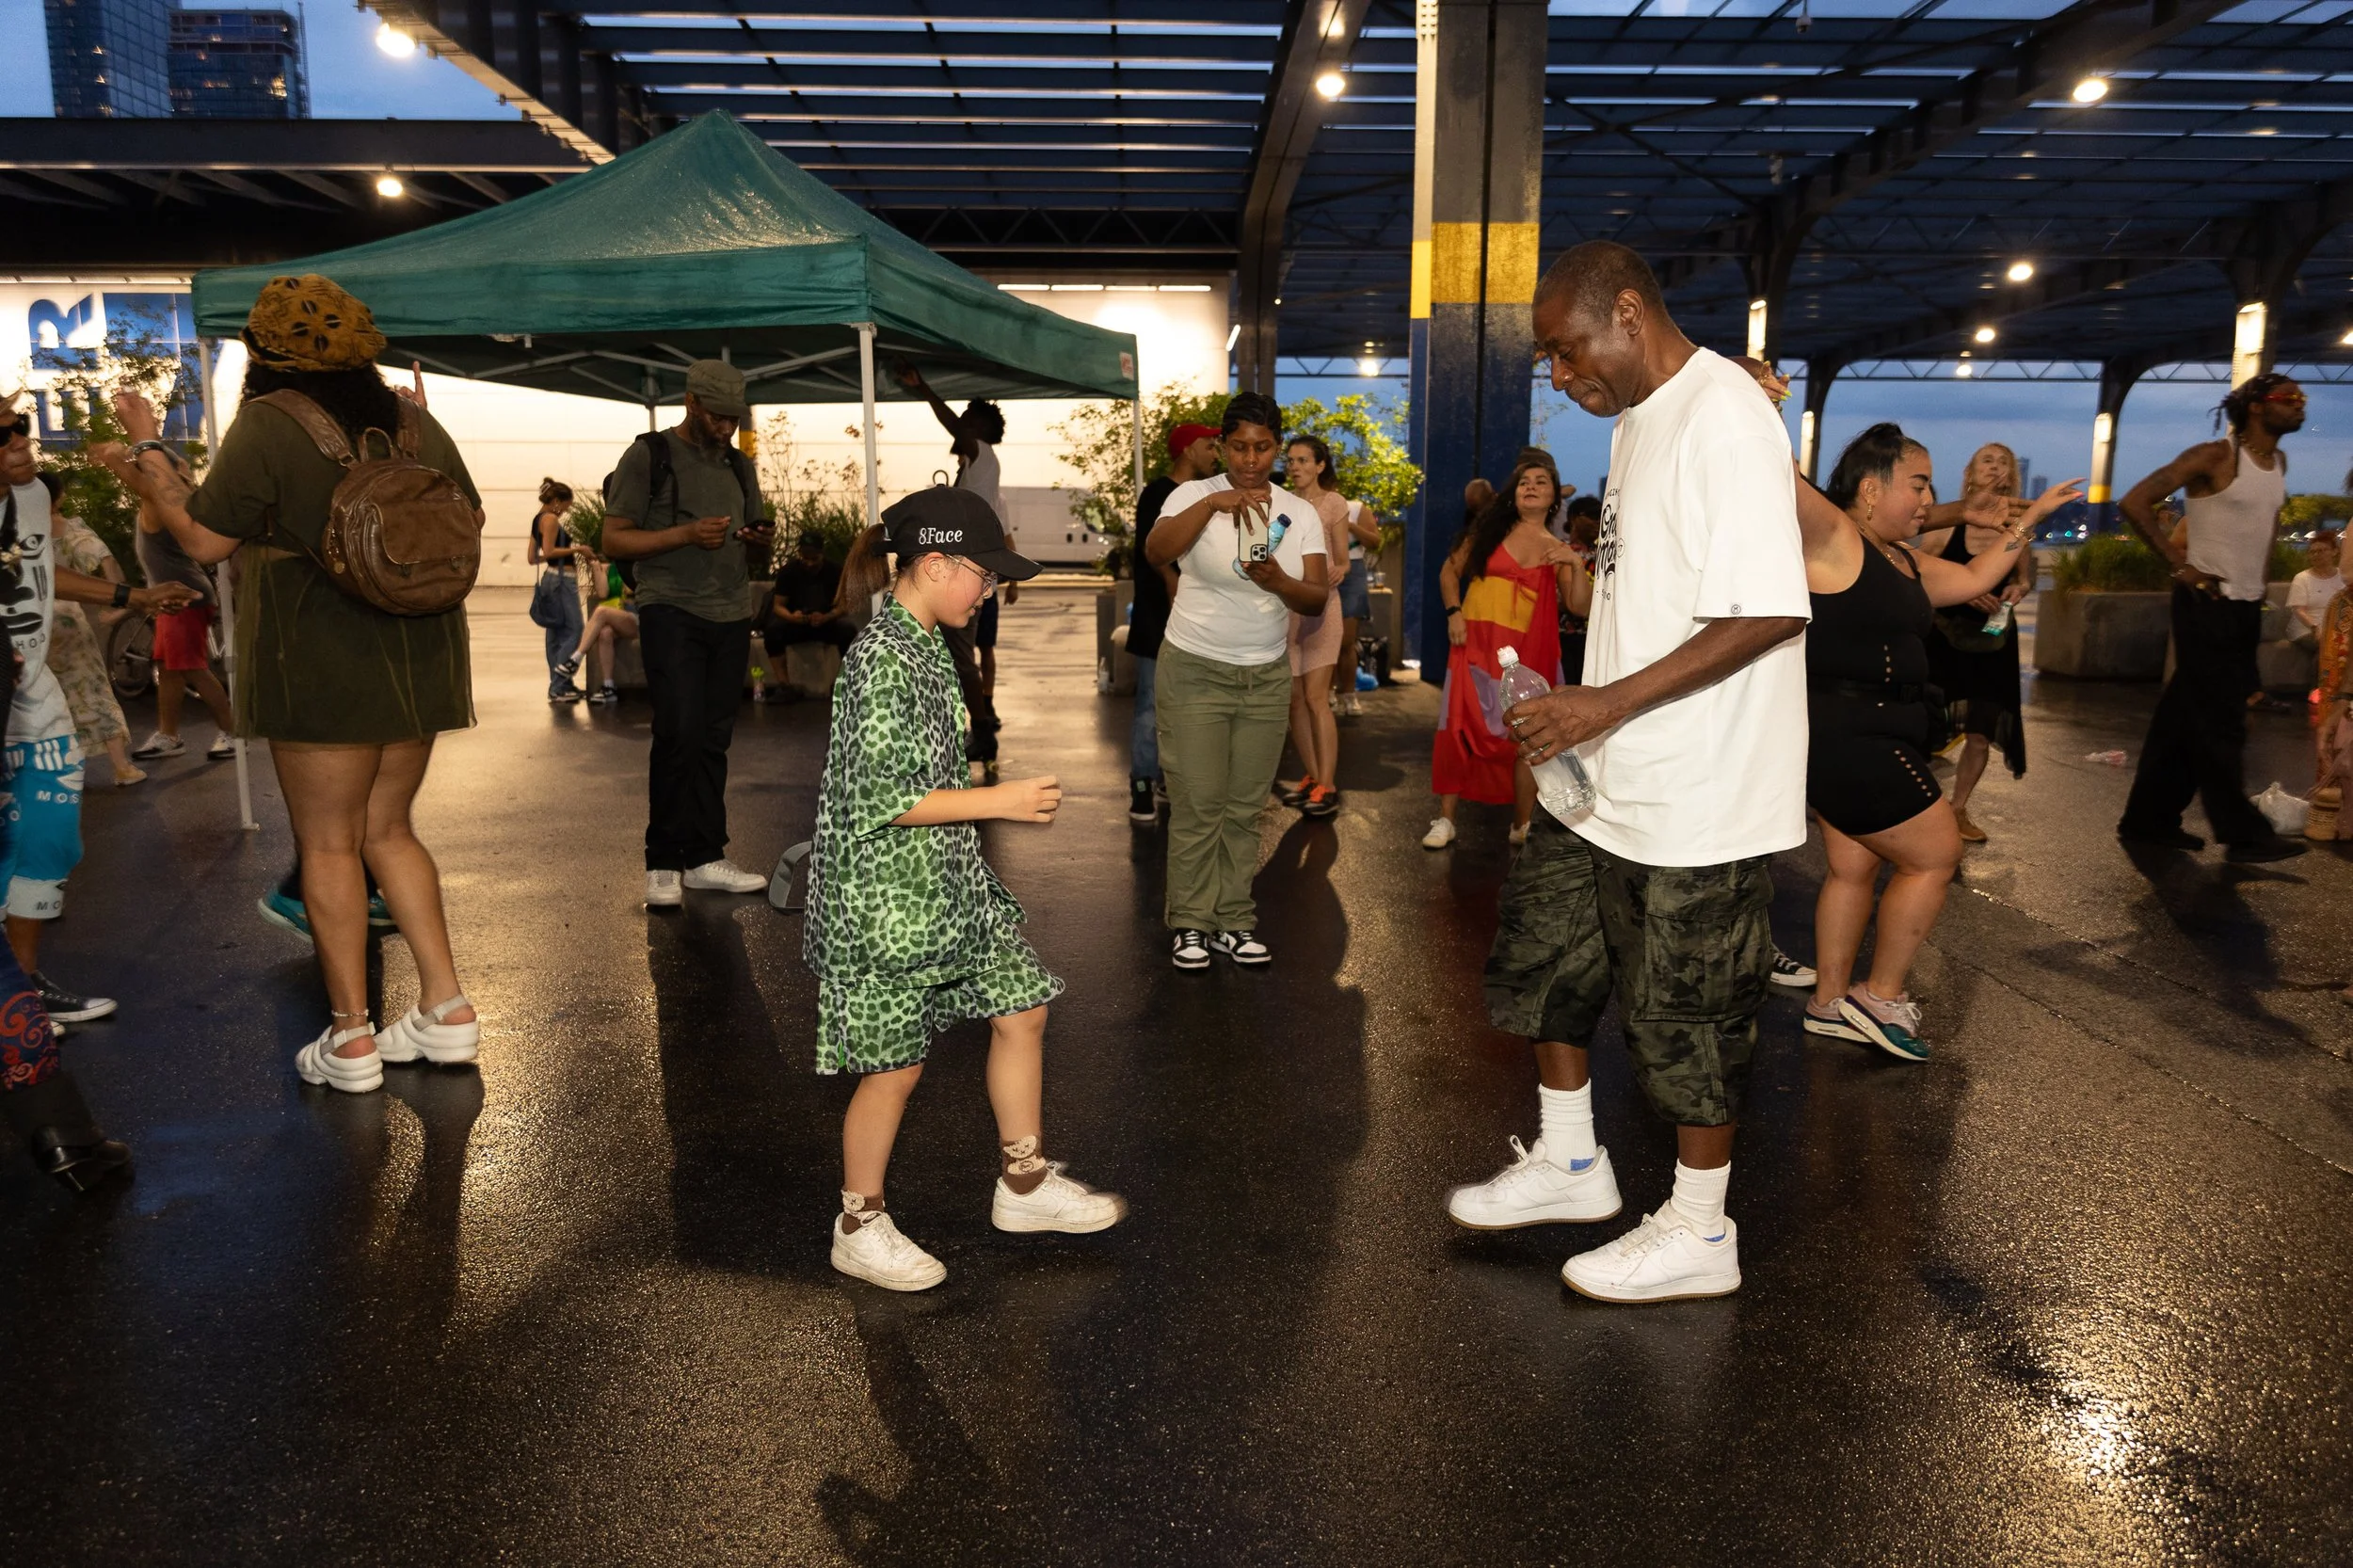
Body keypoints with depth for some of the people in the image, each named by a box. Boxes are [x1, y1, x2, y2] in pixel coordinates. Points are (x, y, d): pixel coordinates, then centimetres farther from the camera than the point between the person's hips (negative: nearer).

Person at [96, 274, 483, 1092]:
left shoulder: (269, 424, -10)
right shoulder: (411, 418, 7)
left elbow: (204, 539, -9)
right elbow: (470, 518, 15)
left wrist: (146, 451, 3)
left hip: (324, 663, -6)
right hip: (418, 656, 6)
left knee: (328, 845, 3)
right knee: (386, 829, 16)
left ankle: (350, 1039, 7)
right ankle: (446, 1010, 12)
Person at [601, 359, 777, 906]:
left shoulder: (738, 465, 17)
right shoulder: (649, 455, 1)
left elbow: (753, 529, 26)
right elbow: (613, 540, -3)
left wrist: (758, 536, 1)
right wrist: (686, 535, -16)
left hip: (732, 615, 5)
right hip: (671, 610, -5)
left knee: (714, 739, 3)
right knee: (680, 733, -13)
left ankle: (704, 858, 9)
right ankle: (663, 865, -5)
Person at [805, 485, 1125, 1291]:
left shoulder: (927, 645, 9)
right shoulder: (880, 659, -22)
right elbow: (881, 798, -25)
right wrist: (997, 801, -21)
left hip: (951, 880, 9)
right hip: (888, 898, -9)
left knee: (1021, 1008, 13)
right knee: (894, 1065, 3)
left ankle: (1024, 1183, 29)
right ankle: (860, 1229, 24)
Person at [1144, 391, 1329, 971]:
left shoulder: (1300, 514, 3)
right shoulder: (1194, 495, -6)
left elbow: (1317, 597, -4)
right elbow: (1155, 552, -24)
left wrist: (1278, 582, -25)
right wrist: (1212, 503, -36)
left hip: (1266, 678, 3)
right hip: (1194, 672, -3)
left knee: (1244, 808, 9)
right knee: (1197, 806, -1)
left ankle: (1234, 922, 19)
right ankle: (1191, 923, 12)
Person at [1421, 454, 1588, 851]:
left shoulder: (1558, 550, 8)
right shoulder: (1489, 529, 7)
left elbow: (1579, 606, 0)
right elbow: (1450, 570, 11)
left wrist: (1577, 565, -14)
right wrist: (1454, 612, -3)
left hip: (1526, 653, 0)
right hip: (1475, 645, 0)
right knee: (1460, 730, 0)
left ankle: (1522, 826, 14)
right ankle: (1445, 819, 9)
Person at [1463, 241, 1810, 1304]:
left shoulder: (1723, 416, -18)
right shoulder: (1638, 423, 13)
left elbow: (1768, 614, -26)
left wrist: (1610, 704, -24)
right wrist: (1572, 719, 13)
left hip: (1703, 794, -10)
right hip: (1614, 778, 10)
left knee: (1684, 1012, 4)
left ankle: (1698, 1234, 24)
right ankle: (1571, 1163, 37)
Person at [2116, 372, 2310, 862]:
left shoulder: (2279, 463, 12)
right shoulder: (2215, 457, -10)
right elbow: (2136, 502, -16)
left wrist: (2259, 584, 13)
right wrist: (2180, 563, -16)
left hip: (2246, 609, 8)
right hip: (2207, 606, -8)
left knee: (2186, 718, 10)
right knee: (2218, 724, -5)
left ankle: (2150, 820, 16)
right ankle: (2243, 833, -1)